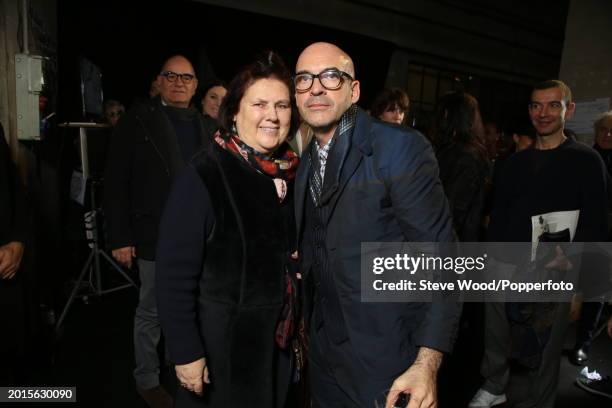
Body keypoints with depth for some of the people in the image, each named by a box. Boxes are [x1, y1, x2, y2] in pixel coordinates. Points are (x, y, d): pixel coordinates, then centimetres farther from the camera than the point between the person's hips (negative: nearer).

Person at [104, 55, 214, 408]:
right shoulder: (138, 121, -3)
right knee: (152, 312, 10)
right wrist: (120, 238, -10)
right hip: (156, 237, -4)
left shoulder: (203, 125, 11)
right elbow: (116, 183, -6)